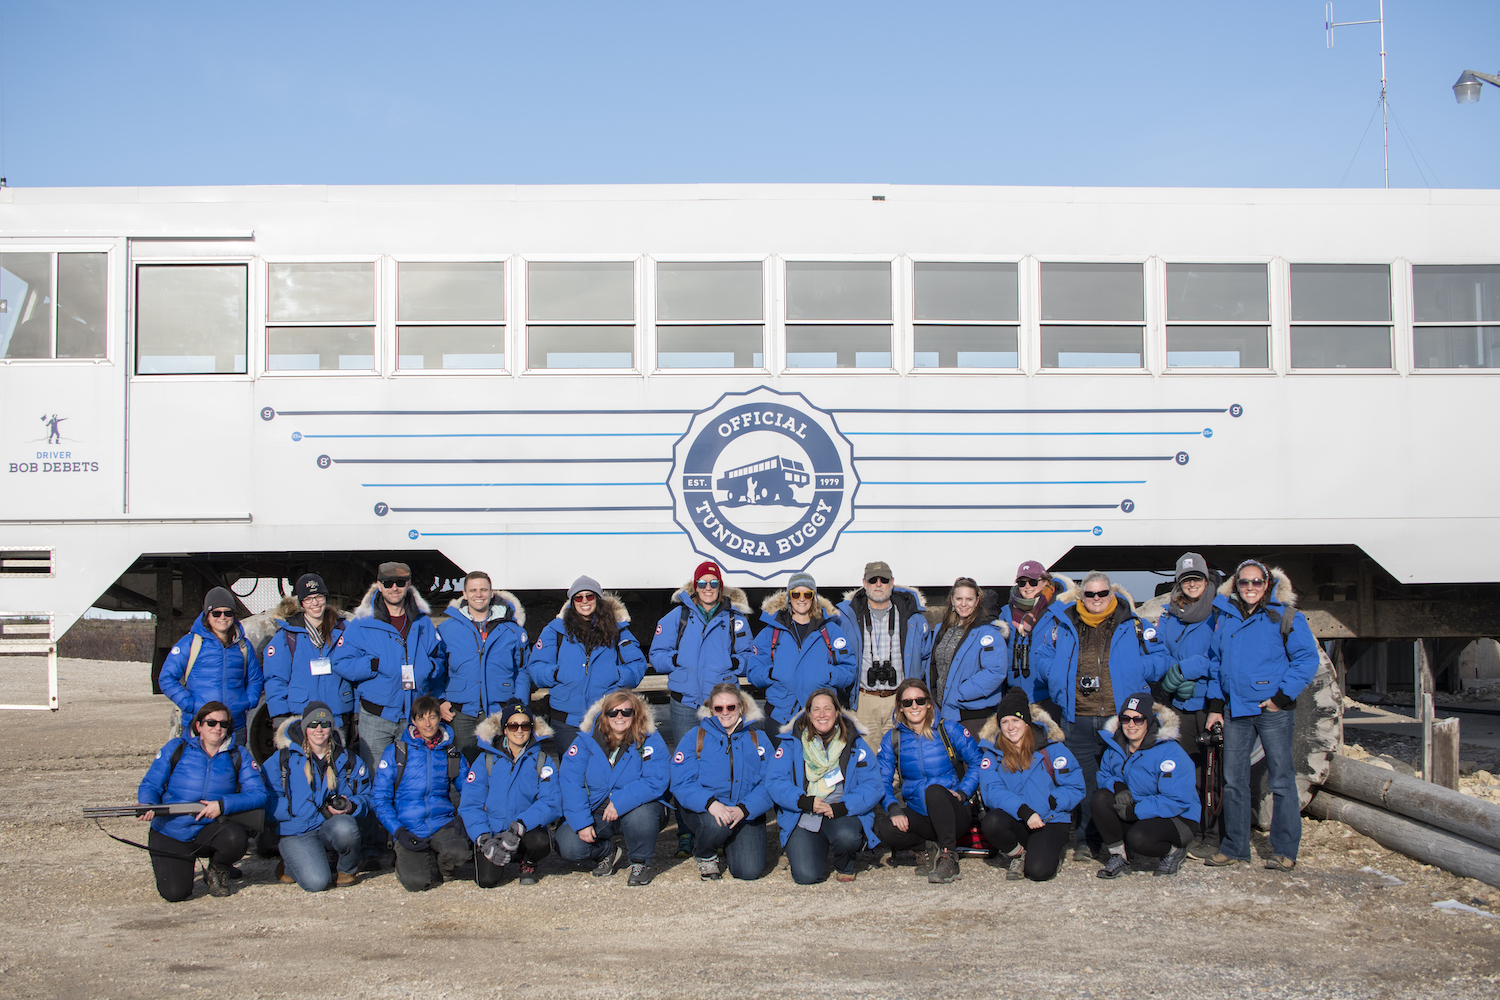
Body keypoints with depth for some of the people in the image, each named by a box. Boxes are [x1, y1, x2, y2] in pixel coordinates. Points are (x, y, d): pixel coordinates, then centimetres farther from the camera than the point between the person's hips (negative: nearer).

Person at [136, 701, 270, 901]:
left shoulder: (238, 755, 2)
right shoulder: (176, 748, 0)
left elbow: (259, 794, -7)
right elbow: (150, 785, 1)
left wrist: (224, 805, -21)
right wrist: (148, 805, -22)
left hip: (210, 829, 1)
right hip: (170, 833, -1)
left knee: (236, 838, -34)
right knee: (174, 893, -19)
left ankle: (217, 871, 2)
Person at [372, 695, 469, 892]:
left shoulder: (451, 754, 12)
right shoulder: (395, 752, 5)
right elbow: (381, 799, 3)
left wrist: (462, 822, -2)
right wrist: (398, 831, -10)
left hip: (443, 823, 2)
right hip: (410, 829, -2)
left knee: (457, 853, -32)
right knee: (415, 882, -26)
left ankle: (441, 868, 4)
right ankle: (406, 862, 10)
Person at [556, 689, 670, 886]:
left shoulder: (649, 740, -9)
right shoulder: (587, 740, -4)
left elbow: (657, 781, -21)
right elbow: (571, 783, -11)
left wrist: (620, 802, -32)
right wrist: (581, 822, -22)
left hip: (634, 808, -2)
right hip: (595, 811, 2)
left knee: (641, 815, -36)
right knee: (569, 846, -20)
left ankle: (641, 863, -4)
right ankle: (610, 853, 15)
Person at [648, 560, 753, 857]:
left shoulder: (735, 618, 9)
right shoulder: (678, 615, 8)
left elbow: (749, 656, 12)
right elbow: (657, 655, 8)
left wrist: (734, 662, -8)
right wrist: (679, 659, -9)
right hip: (684, 705, 0)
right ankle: (686, 835, 7)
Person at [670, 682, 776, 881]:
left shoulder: (759, 739, 7)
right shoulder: (694, 738, 3)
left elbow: (769, 785, -2)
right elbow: (681, 783, -8)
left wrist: (743, 809, -20)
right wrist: (710, 803, -27)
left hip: (746, 814, 1)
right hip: (703, 810, -1)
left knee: (750, 870, -19)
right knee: (716, 824, -36)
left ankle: (731, 847, 19)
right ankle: (704, 856, 1)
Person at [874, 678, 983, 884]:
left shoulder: (949, 729, 2)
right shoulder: (893, 739, 7)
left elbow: (978, 763, 3)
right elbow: (882, 780, 0)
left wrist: (961, 793, -12)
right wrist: (894, 810, -18)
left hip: (953, 814, -2)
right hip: (918, 817, 2)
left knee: (934, 790, -36)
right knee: (885, 829, -30)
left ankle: (948, 857, -25)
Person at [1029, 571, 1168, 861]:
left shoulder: (1133, 625, 7)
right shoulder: (1061, 625, 9)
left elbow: (1159, 660, 7)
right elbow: (1040, 661, 12)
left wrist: (1132, 672, -8)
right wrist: (1064, 676, -4)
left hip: (1120, 717, -1)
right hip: (1077, 720, 1)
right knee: (1086, 782, 6)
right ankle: (1087, 840, 16)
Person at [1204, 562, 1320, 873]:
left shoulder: (1286, 617, -3)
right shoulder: (1225, 617, 12)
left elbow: (1307, 659, -5)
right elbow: (1215, 662, 18)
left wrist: (1282, 696, -12)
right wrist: (1215, 704, 11)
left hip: (1272, 710, -5)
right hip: (1234, 710, 5)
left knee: (1281, 780, -1)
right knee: (1233, 780, 8)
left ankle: (1284, 851, 6)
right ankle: (1235, 847, 18)